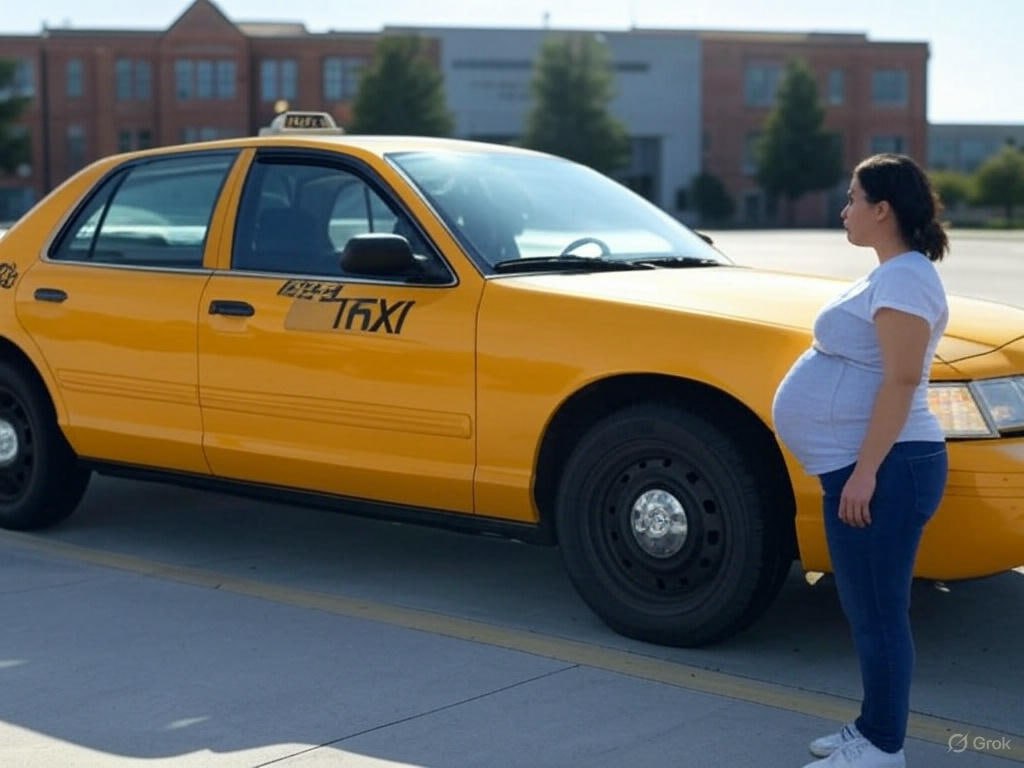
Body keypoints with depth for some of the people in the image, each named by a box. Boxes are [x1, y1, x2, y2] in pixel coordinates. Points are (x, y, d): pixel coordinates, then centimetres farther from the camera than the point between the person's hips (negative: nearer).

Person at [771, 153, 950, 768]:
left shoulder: (905, 278, -16)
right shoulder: (893, 274, 17)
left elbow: (901, 379, -23)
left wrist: (866, 471, -25)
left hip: (882, 470, -11)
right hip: (864, 467, 11)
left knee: (877, 614, -4)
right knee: (872, 611, 16)